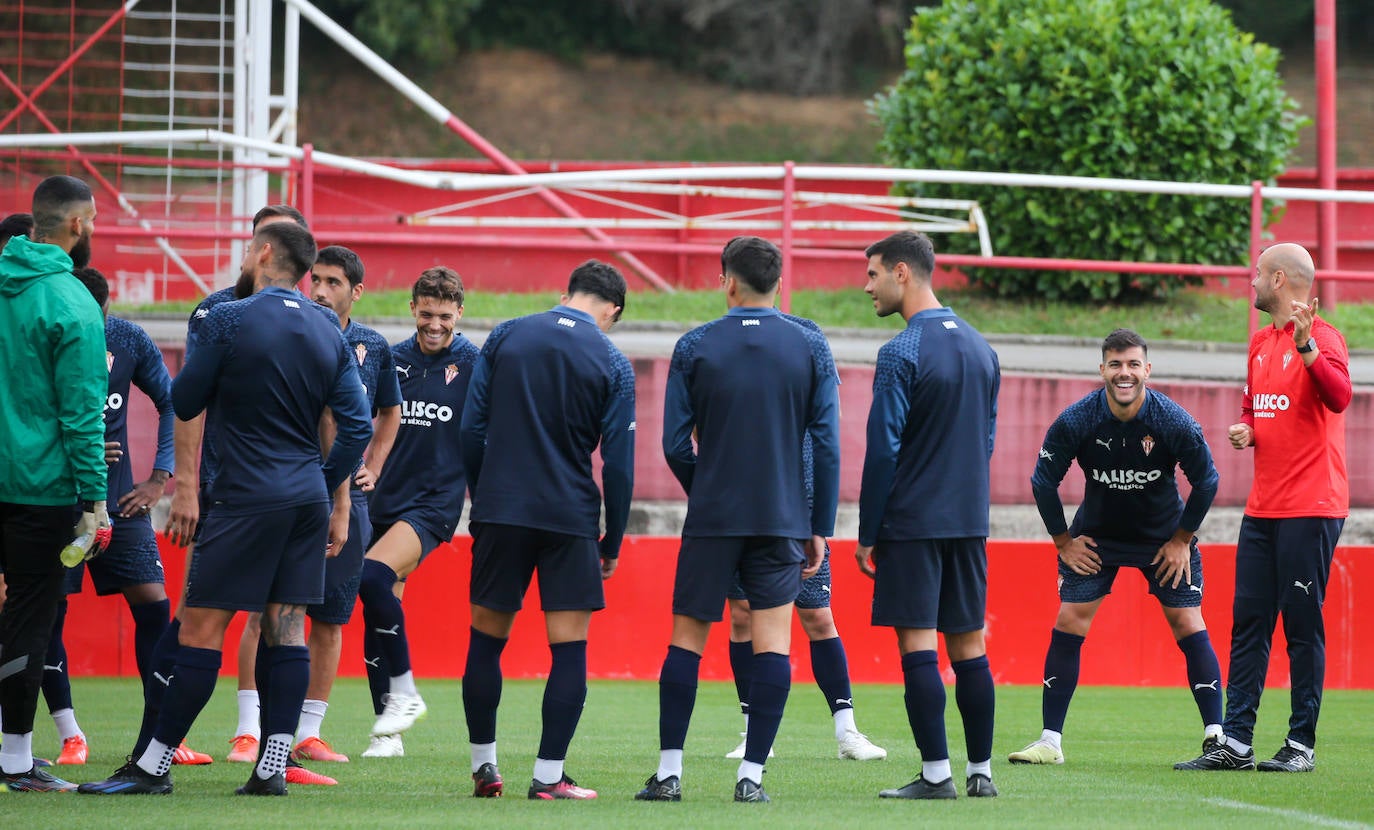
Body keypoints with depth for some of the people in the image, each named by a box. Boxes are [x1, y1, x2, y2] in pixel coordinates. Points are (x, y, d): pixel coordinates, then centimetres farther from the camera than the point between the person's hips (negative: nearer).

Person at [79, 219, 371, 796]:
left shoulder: (229, 321, -9)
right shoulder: (329, 331, 7)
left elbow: (184, 403, -1)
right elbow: (357, 424, 7)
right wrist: (325, 488, 16)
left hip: (247, 499, -6)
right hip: (308, 499, 6)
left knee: (201, 629, -4)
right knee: (286, 628, 6)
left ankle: (154, 765, -2)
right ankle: (273, 766, 2)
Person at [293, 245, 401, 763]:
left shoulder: (373, 347, 8)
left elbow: (389, 413, 25)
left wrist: (372, 468, 14)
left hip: (346, 498, 4)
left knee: (331, 617, 6)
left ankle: (308, 733, 13)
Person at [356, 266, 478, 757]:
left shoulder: (474, 365, -1)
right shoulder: (391, 361, 9)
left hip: (436, 502, -5)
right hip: (386, 499, 5)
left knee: (373, 575, -27)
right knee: (376, 616, 3)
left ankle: (404, 691, -16)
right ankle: (386, 731, 12)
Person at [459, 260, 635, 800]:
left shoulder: (505, 337, 4)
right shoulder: (612, 363, -1)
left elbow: (471, 427, 4)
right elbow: (618, 462, -2)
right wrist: (612, 543, 6)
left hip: (500, 510, 2)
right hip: (571, 518, -2)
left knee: (486, 640, 12)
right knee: (569, 649, 2)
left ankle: (484, 767, 15)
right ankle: (549, 775, -1)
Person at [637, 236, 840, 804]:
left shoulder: (695, 347, -1)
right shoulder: (811, 348, 1)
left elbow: (674, 444, 0)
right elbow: (827, 445, -1)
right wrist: (820, 528, 5)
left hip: (711, 518, 0)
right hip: (783, 519, 0)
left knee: (687, 639, 7)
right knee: (772, 642, 2)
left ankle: (669, 772, 4)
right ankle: (752, 774, -4)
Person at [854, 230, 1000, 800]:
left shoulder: (902, 354, -12)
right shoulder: (980, 348, 11)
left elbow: (883, 450, -13)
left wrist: (866, 534, -7)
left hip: (911, 520, -7)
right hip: (969, 521, 7)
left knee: (918, 645, -5)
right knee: (968, 647, 10)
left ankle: (936, 774, -8)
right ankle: (980, 772, 12)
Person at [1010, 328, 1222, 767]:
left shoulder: (1175, 423, -22)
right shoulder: (1075, 422, -21)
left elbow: (1206, 480, -8)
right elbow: (1044, 481, -7)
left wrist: (1181, 540, -6)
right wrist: (1064, 542, -4)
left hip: (1164, 535, -1)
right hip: (1096, 535, 1)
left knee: (1188, 625, -8)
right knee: (1068, 622, -8)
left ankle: (1217, 737, -3)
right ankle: (1050, 741, -2)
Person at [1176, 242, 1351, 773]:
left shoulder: (1321, 337, -9)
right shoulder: (1260, 342, 16)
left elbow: (1339, 396, -26)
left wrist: (1305, 346, -39)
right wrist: (1245, 430, 7)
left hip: (1311, 508, -8)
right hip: (1263, 506, 8)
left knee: (1302, 624, -4)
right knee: (1247, 622, 6)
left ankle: (1302, 744, 1)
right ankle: (1235, 743, 8)